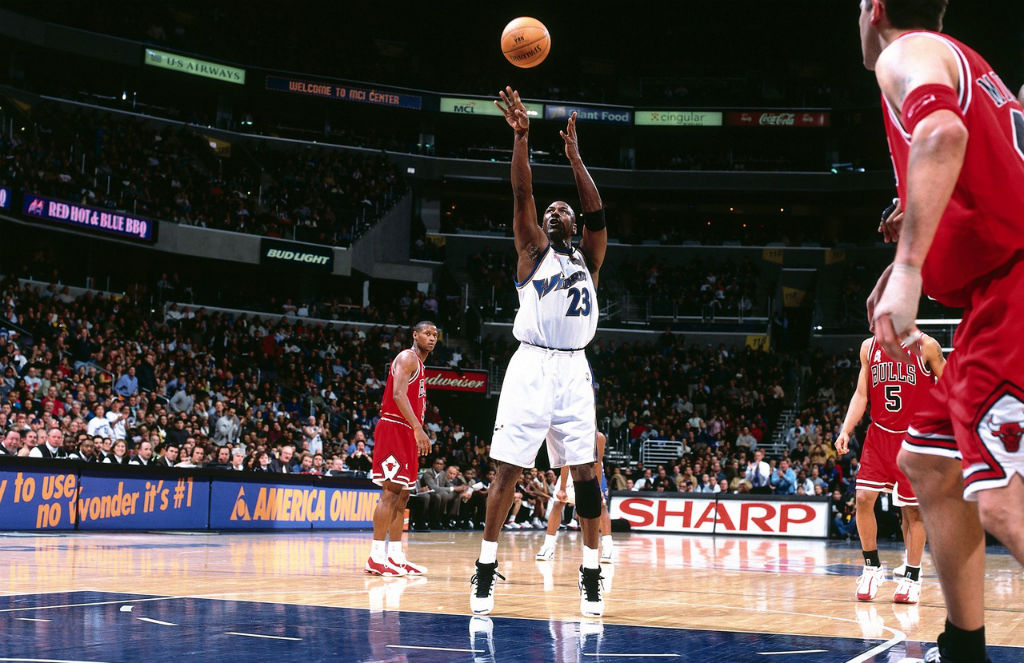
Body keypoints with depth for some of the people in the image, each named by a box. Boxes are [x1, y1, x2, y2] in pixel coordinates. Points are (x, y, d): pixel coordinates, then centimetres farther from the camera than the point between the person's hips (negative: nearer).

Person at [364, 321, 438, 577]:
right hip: (393, 428, -10)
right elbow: (398, 395, -21)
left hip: (407, 433, 10)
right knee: (391, 491, -14)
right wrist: (418, 428, -30)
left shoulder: (420, 365, 23)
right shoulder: (407, 358, -7)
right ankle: (376, 556, -15)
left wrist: (417, 432, 19)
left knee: (402, 495, 8)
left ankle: (395, 556, 10)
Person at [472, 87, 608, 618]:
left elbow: (597, 215, -1)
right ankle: (486, 567, 5)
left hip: (572, 370, 2)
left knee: (584, 471, -1)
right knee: (507, 469, -4)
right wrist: (521, 136, -11)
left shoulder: (587, 258, 16)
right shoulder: (533, 252, 12)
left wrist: (573, 156, -7)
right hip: (530, 366, -2)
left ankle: (591, 572, 6)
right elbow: (521, 196, -1)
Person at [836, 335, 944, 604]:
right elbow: (861, 394, 8)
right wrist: (846, 430, -4)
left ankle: (912, 577, 12)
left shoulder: (926, 346, -5)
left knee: (912, 509, 1)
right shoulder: (869, 347, 6)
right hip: (878, 435, 3)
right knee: (863, 498, -9)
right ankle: (872, 567, 7)